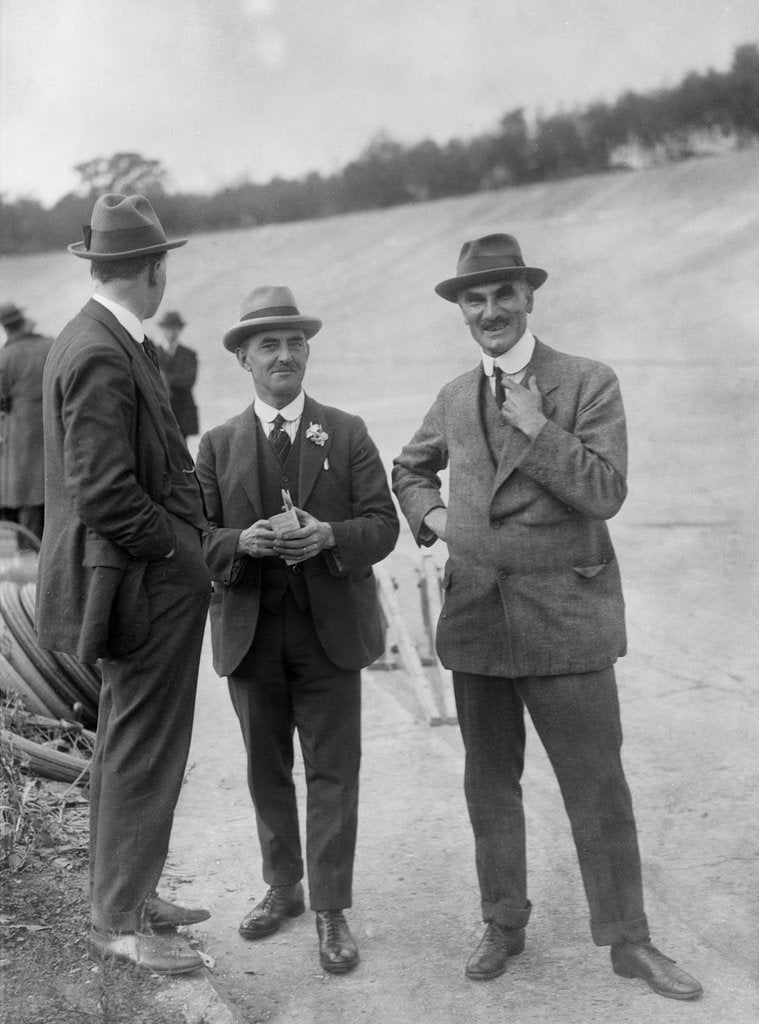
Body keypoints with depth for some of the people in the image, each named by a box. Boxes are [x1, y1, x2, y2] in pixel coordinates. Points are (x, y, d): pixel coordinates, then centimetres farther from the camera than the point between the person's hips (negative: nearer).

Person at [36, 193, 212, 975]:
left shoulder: (88, 340, 10)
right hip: (148, 582, -10)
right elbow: (104, 493, -25)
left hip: (140, 578, 10)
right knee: (143, 751, 1)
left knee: (125, 743, 19)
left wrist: (186, 527, 10)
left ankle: (124, 894, 34)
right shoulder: (103, 356, -21)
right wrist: (179, 554, -14)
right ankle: (119, 919, 15)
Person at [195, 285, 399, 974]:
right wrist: (243, 541, -20)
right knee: (267, 769, 13)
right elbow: (199, 538, 0)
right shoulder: (218, 444, 5)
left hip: (329, 628, -1)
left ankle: (331, 910, 9)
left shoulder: (348, 434, 3)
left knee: (333, 771, 0)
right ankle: (282, 888, 29)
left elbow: (383, 525, -2)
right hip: (250, 631, 2)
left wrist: (329, 536, -21)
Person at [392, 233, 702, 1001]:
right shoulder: (455, 398, 9)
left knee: (598, 787, 3)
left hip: (565, 618, -4)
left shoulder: (588, 384, -5)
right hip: (476, 616, 4)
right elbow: (409, 468, 25)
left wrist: (536, 427, -19)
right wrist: (430, 512, 7)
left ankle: (627, 940, 19)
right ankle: (504, 924, 29)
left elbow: (604, 491, -15)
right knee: (489, 783, 14)